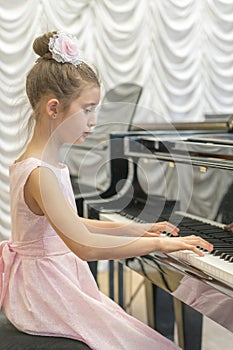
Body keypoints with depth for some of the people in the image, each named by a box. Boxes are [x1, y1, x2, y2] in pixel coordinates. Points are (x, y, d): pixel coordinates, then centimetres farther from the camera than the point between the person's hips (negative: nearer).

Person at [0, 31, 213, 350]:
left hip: (60, 282, 10)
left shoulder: (48, 164, 7)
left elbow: (69, 225, 16)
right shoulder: (39, 175, -25)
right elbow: (85, 246, -33)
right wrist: (158, 243, -26)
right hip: (45, 293, -10)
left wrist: (135, 229, 13)